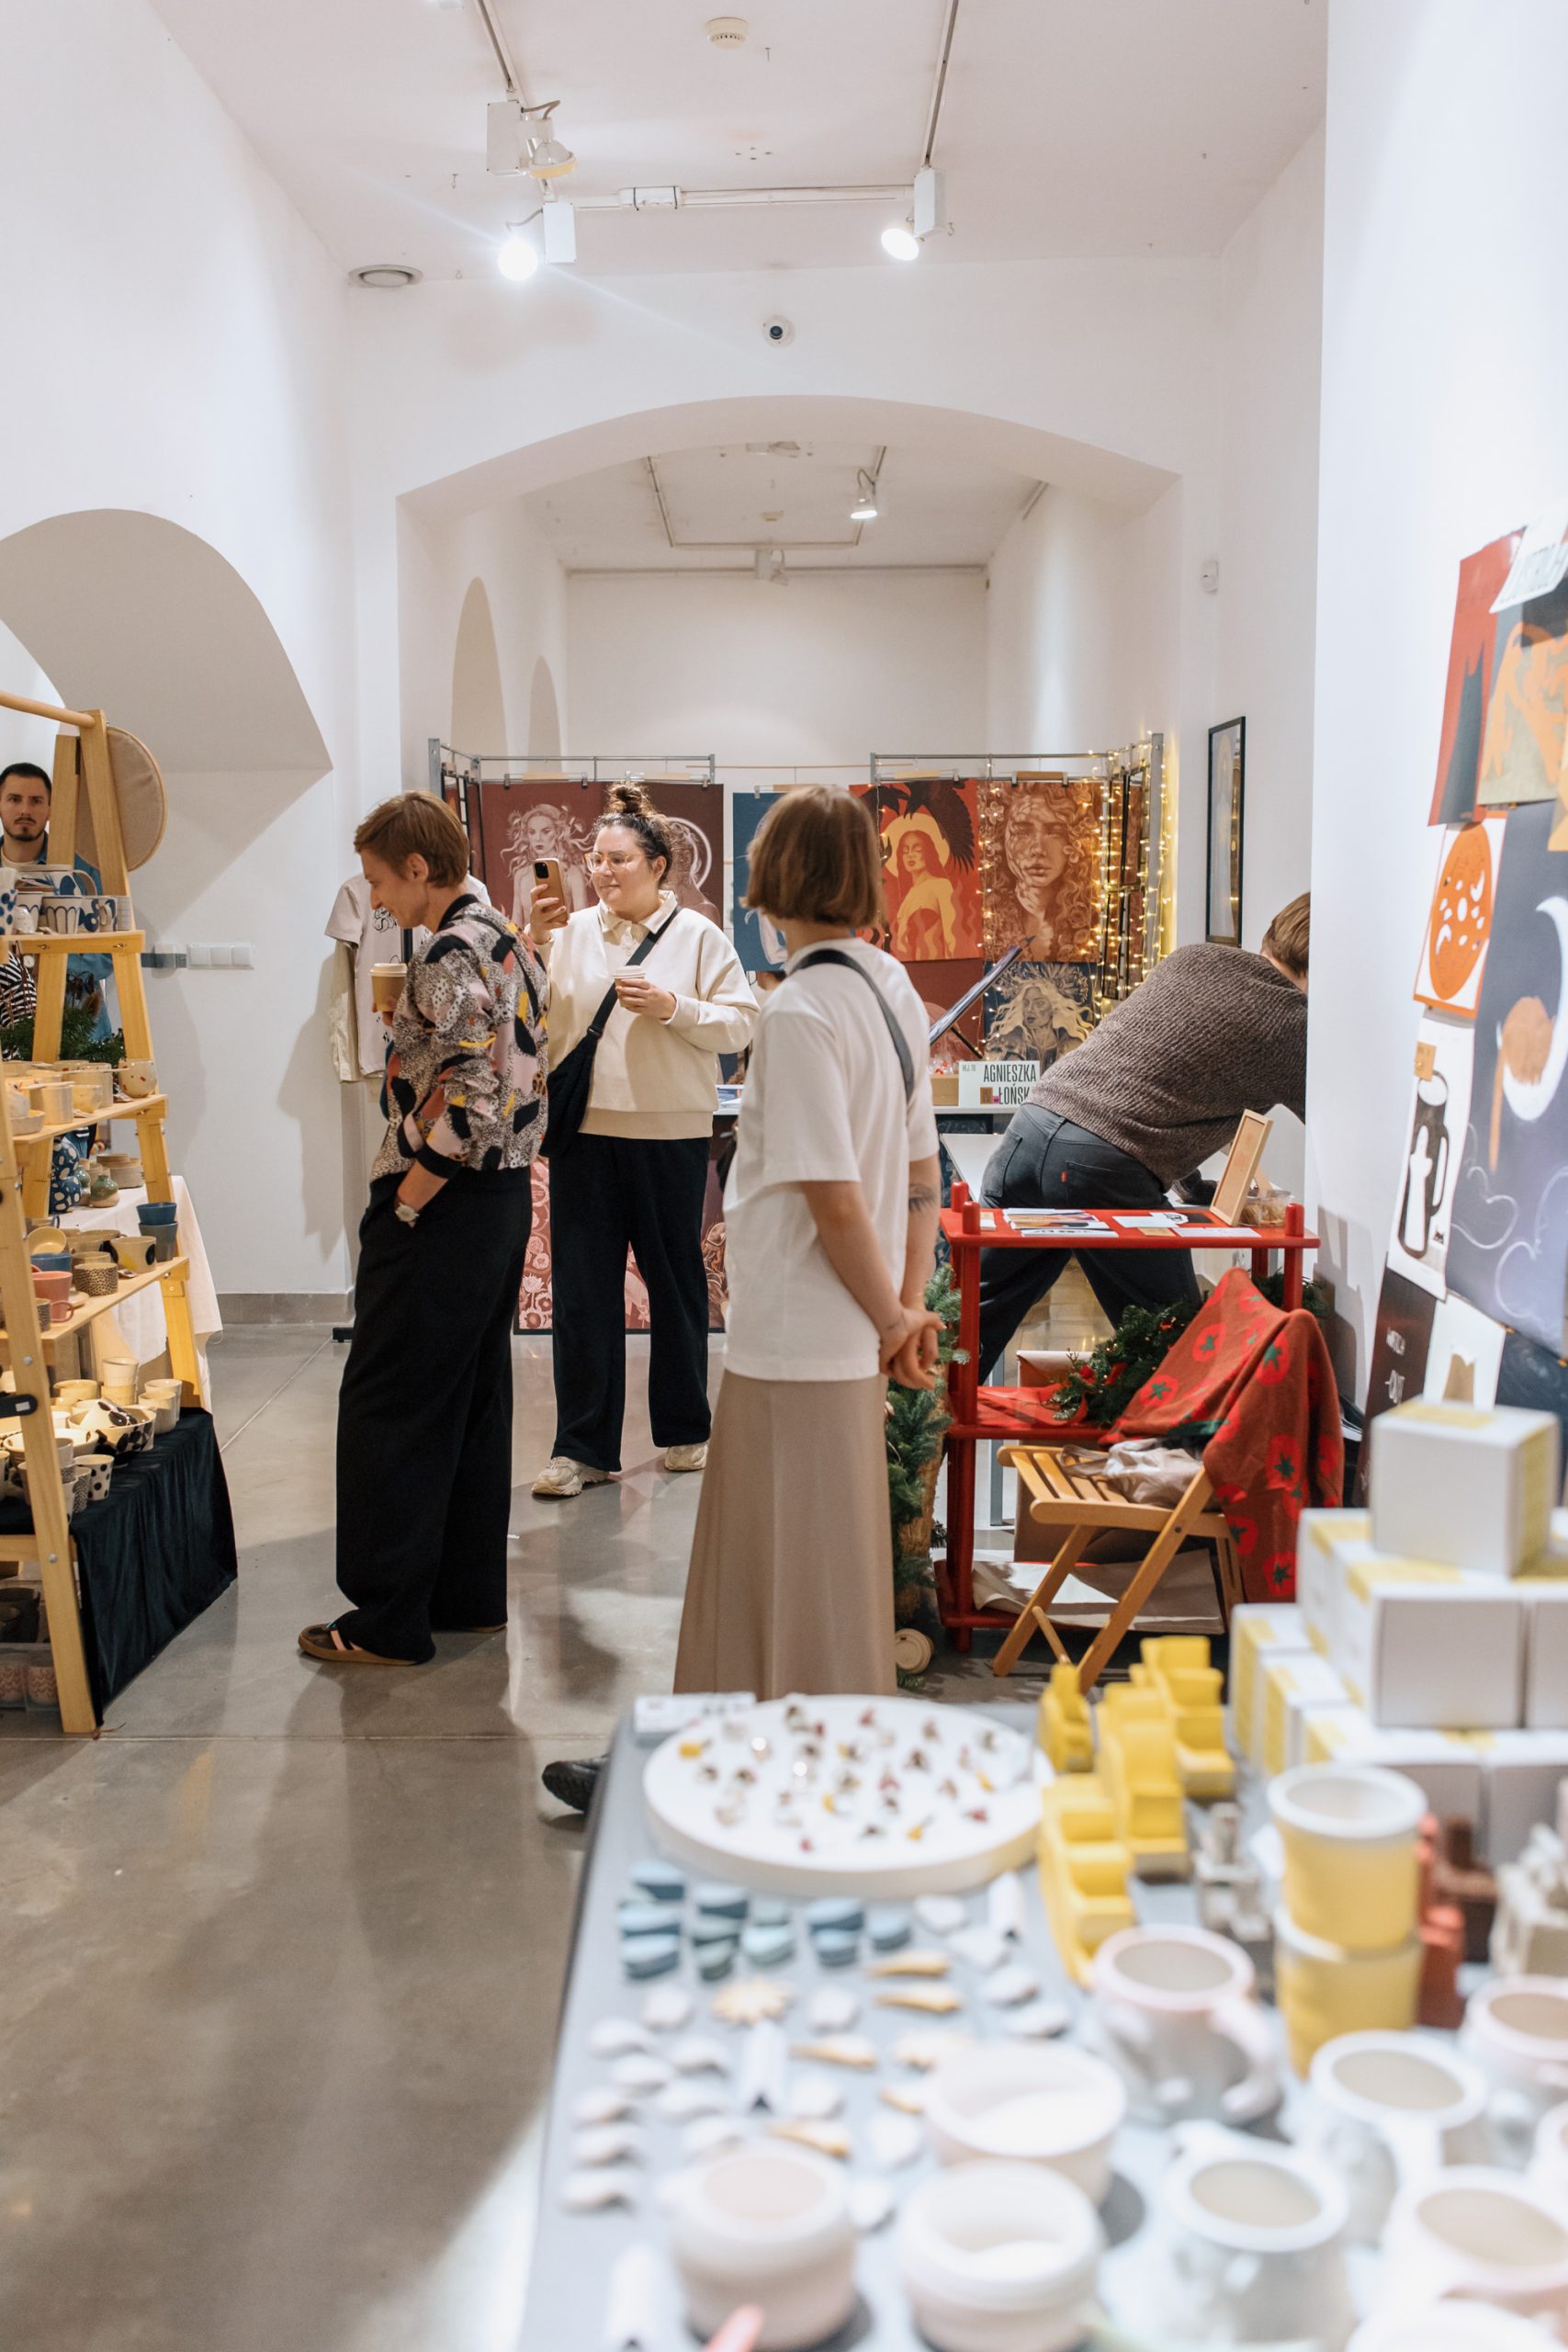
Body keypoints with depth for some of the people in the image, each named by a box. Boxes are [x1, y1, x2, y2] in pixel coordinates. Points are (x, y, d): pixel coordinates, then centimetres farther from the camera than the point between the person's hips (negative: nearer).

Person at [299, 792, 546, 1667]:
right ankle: (471, 1592, 25)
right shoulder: (511, 941, 12)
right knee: (476, 1398, 15)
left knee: (389, 1407, -1)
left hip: (444, 1203, -10)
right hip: (508, 1194, 10)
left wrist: (402, 1204, -17)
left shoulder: (451, 955, -18)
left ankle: (391, 1620, 6)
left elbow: (466, 1102, -25)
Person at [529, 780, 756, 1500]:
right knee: (581, 1287, 1)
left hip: (671, 1134, -1)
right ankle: (582, 1447, 8)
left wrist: (673, 1008, -15)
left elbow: (741, 1025, -3)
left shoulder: (698, 936, 1)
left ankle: (684, 1429, 26)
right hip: (585, 1130, 2)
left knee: (675, 1280, 11)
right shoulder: (571, 932, 6)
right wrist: (533, 942, -12)